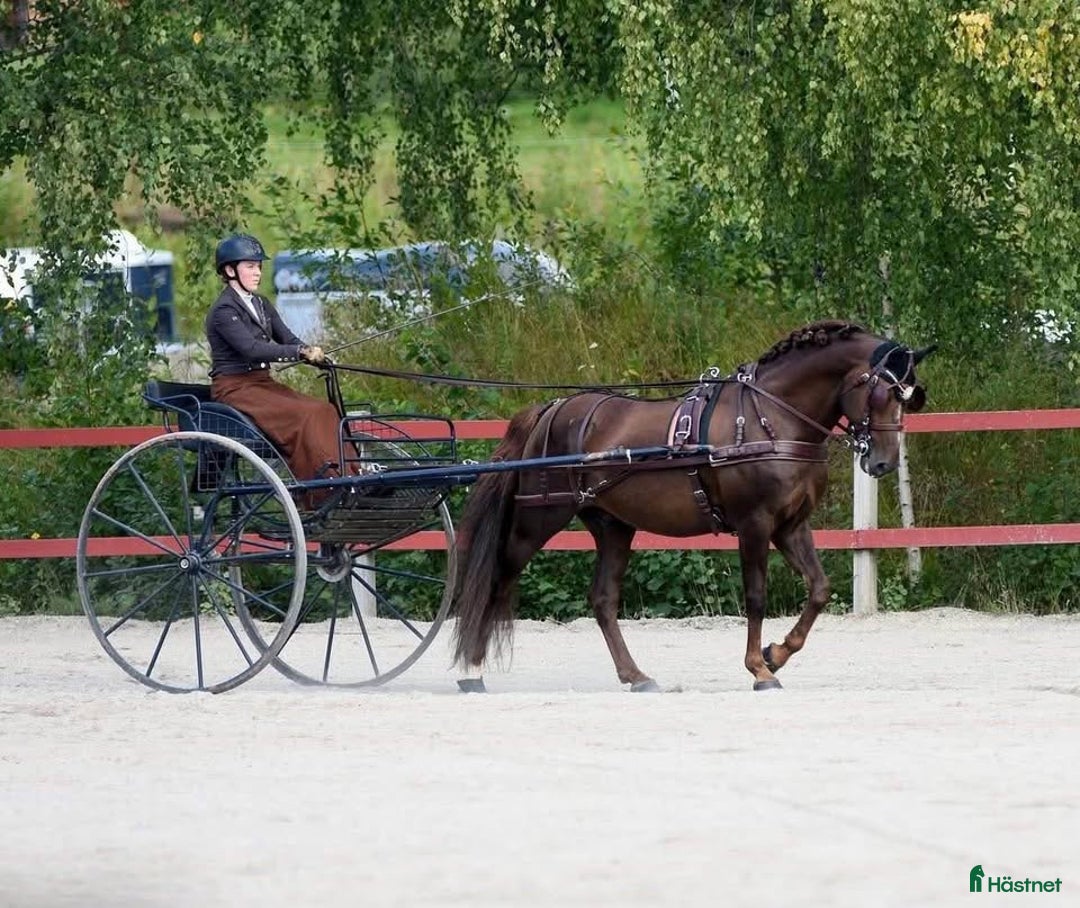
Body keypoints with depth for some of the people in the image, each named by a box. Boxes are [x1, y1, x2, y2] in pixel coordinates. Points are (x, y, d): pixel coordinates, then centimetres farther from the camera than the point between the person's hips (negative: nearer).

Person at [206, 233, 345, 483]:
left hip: (262, 382, 8)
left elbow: (287, 338, 5)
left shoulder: (261, 305, 16)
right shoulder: (223, 311, -12)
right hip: (235, 389, -8)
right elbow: (251, 348, -25)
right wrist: (301, 352, -31)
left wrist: (314, 354, -17)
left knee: (324, 410, -14)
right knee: (304, 415, -26)